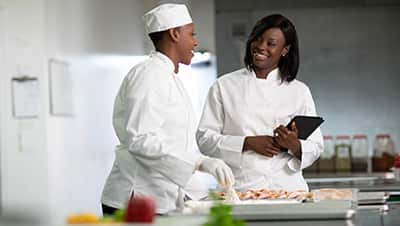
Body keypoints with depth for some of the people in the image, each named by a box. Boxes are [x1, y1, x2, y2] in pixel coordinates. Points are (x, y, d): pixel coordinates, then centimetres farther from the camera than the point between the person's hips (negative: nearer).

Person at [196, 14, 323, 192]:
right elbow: (204, 138, 3)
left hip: (287, 187, 1)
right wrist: (248, 143, -8)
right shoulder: (224, 86, 9)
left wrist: (294, 145, -10)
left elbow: (315, 147, 11)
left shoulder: (300, 91, 12)